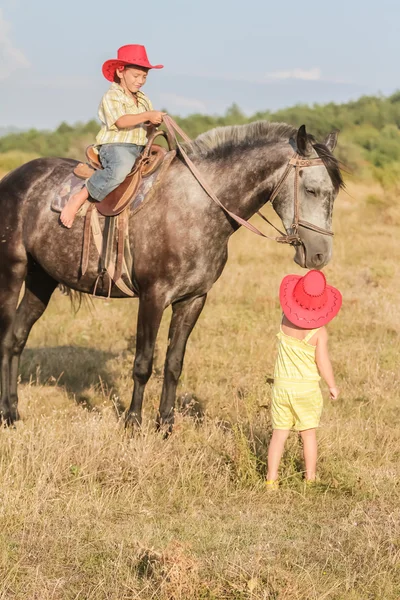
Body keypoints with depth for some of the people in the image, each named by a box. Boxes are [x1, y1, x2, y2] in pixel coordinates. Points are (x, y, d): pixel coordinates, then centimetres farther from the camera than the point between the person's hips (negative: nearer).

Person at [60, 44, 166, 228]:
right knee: (120, 168, -39)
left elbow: (147, 127, 19)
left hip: (140, 149, 8)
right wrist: (147, 116, -30)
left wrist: (153, 124, -5)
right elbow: (121, 121, -21)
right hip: (114, 146, -8)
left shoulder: (143, 99, 20)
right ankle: (78, 199, -30)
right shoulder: (111, 97, -4)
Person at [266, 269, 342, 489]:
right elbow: (322, 362, -12)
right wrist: (332, 386, -1)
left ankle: (271, 479, 4)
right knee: (308, 433, 11)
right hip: (307, 388, -2)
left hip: (282, 386, 2)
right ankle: (310, 477, 17)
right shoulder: (318, 331, -14)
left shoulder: (286, 321, -5)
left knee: (279, 433, 7)